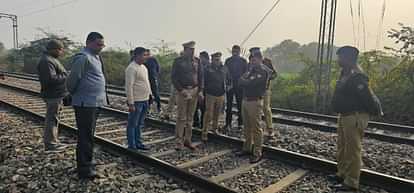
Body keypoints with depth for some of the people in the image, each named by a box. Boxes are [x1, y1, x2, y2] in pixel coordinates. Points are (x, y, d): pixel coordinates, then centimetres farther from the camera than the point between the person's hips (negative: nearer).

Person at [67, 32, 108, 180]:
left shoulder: (96, 57, 15)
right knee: (85, 136, -2)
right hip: (85, 103, -9)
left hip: (95, 102, 9)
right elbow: (73, 79, -13)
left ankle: (86, 163, 30)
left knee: (88, 135, 17)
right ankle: (84, 169, 8)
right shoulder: (83, 57, -14)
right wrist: (73, 94, 2)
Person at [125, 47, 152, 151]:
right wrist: (131, 103, -21)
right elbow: (129, 87, -19)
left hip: (145, 100, 9)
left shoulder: (143, 67, 14)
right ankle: (131, 146, 12)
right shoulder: (132, 68, -15)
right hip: (136, 101, -9)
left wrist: (149, 94, 17)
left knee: (140, 124, 18)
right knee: (132, 124, 3)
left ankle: (138, 143, 29)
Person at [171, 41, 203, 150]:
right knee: (181, 118, -2)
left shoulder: (197, 61, 9)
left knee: (190, 117, 9)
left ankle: (188, 140, 18)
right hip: (183, 91, -4)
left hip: (194, 91, 4)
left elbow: (200, 76, 13)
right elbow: (173, 77, -4)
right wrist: (181, 90, -12)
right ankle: (179, 142, 6)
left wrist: (200, 90, 4)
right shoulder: (178, 61, -2)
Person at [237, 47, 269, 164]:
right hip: (245, 101, 8)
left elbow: (249, 83, -20)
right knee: (247, 127, 15)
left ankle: (257, 153, 6)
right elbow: (240, 83, 13)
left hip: (255, 102, -8)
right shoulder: (251, 70, 17)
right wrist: (246, 76, -3)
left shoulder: (263, 72, -11)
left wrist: (243, 79, -1)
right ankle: (247, 148, 28)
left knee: (256, 128, -2)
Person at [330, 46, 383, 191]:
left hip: (354, 118, -11)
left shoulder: (356, 76, -22)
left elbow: (368, 97, -23)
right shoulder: (346, 73, 11)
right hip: (345, 116, 11)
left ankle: (351, 183, 10)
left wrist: (377, 111, -12)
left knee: (352, 150, -1)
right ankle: (342, 174, 35)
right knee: (342, 147, 20)